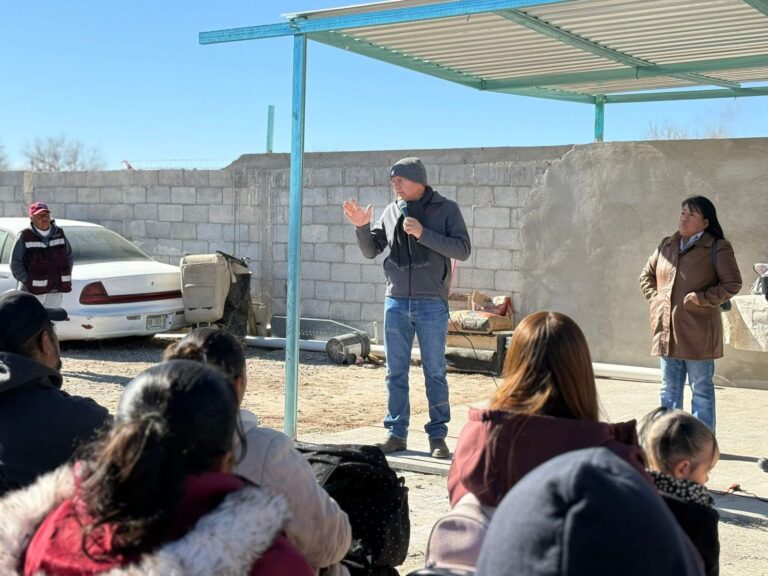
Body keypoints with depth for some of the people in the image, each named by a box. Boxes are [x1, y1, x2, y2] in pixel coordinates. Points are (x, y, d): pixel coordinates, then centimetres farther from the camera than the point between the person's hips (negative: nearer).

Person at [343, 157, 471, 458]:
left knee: (435, 373, 3)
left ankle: (437, 436, 10)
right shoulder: (392, 211, 8)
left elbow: (463, 249, -11)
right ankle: (396, 433, 16)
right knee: (395, 372, 7)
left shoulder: (446, 209, -2)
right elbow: (371, 250, 12)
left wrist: (423, 233, -18)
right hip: (396, 301, 4)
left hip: (432, 304, -3)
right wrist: (362, 227, -7)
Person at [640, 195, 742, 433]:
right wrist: (654, 297, 7)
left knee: (701, 390, 3)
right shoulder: (666, 246, 12)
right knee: (669, 391, 13)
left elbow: (733, 284, -8)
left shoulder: (718, 248, -5)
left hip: (698, 332, -5)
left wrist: (703, 298, -16)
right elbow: (646, 275, 23)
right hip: (666, 330, 6)